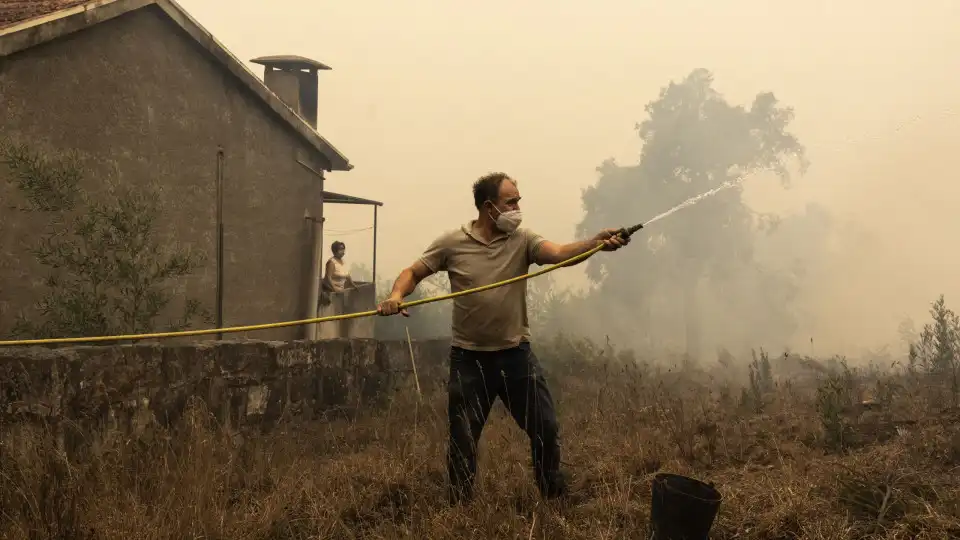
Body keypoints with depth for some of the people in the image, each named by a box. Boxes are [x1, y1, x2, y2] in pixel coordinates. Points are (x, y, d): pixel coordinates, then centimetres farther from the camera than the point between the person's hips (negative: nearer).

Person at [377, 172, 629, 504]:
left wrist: (595, 243, -39)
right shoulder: (452, 243, -4)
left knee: (545, 429, 5)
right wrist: (396, 295, -20)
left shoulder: (523, 240, -2)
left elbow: (559, 253, -19)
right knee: (462, 440, 6)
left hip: (516, 353, 2)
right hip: (469, 357, -1)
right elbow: (413, 273, 2)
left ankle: (556, 501, 24)